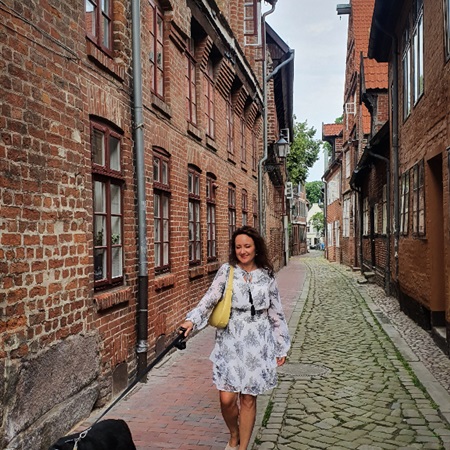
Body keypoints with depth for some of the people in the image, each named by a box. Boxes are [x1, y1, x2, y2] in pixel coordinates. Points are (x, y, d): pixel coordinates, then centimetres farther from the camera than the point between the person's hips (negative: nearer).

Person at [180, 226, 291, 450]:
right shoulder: (226, 270, 0)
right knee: (227, 398, -2)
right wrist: (192, 319, -28)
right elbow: (210, 298, -12)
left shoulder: (266, 275, 3)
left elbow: (276, 313, 8)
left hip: (257, 344, 1)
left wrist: (281, 346, 9)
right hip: (230, 342, 0)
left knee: (248, 398, 6)